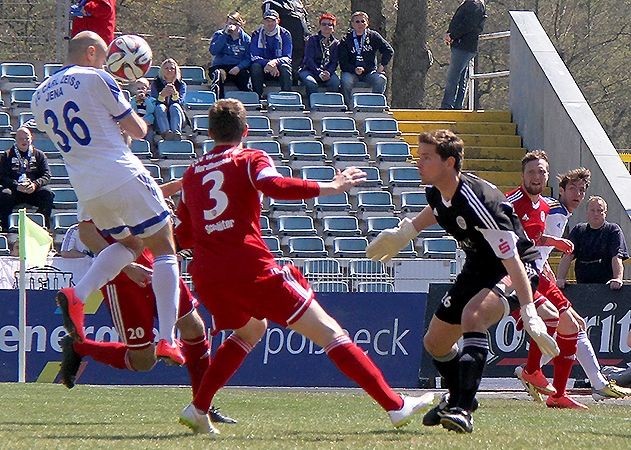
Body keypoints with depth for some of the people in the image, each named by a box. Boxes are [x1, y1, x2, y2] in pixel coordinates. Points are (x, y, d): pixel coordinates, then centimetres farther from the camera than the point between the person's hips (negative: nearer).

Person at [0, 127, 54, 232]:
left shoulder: (39, 155, 14)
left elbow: (46, 176, 5)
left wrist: (35, 184, -18)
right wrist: (17, 186, -20)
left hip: (33, 191, 1)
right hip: (15, 191, -1)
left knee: (47, 193, -28)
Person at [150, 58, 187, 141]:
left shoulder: (181, 84, 7)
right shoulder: (156, 83, 6)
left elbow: (180, 102, -9)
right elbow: (154, 102, -8)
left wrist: (175, 94, -30)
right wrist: (162, 95, -29)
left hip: (177, 116, 0)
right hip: (160, 120, 0)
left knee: (174, 106, -29)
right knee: (160, 107, -30)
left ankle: (177, 133, -52)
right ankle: (166, 133, -54)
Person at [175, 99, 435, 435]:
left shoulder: (192, 173, 20)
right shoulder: (249, 159, 5)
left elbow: (183, 237, 22)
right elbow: (274, 186, -17)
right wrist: (329, 188, -13)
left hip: (206, 275, 6)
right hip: (250, 267, -6)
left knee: (250, 330, 34)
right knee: (328, 332, -2)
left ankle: (198, 410, 24)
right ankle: (394, 405, -7)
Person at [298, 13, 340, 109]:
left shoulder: (335, 43, 12)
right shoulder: (313, 40, 3)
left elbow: (334, 62, 4)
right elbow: (309, 59, -7)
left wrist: (328, 72, -19)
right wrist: (319, 73, -22)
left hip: (327, 71, 2)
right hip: (309, 70, -2)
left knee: (335, 82, -31)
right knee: (311, 83, -37)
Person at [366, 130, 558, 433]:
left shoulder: (478, 201, -34)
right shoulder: (436, 193, -9)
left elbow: (512, 260, -36)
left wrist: (529, 314, -41)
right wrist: (403, 233, 26)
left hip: (515, 271, -9)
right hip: (478, 270, 9)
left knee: (472, 315, -37)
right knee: (435, 342, 15)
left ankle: (463, 411, -36)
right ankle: (458, 397, 45)